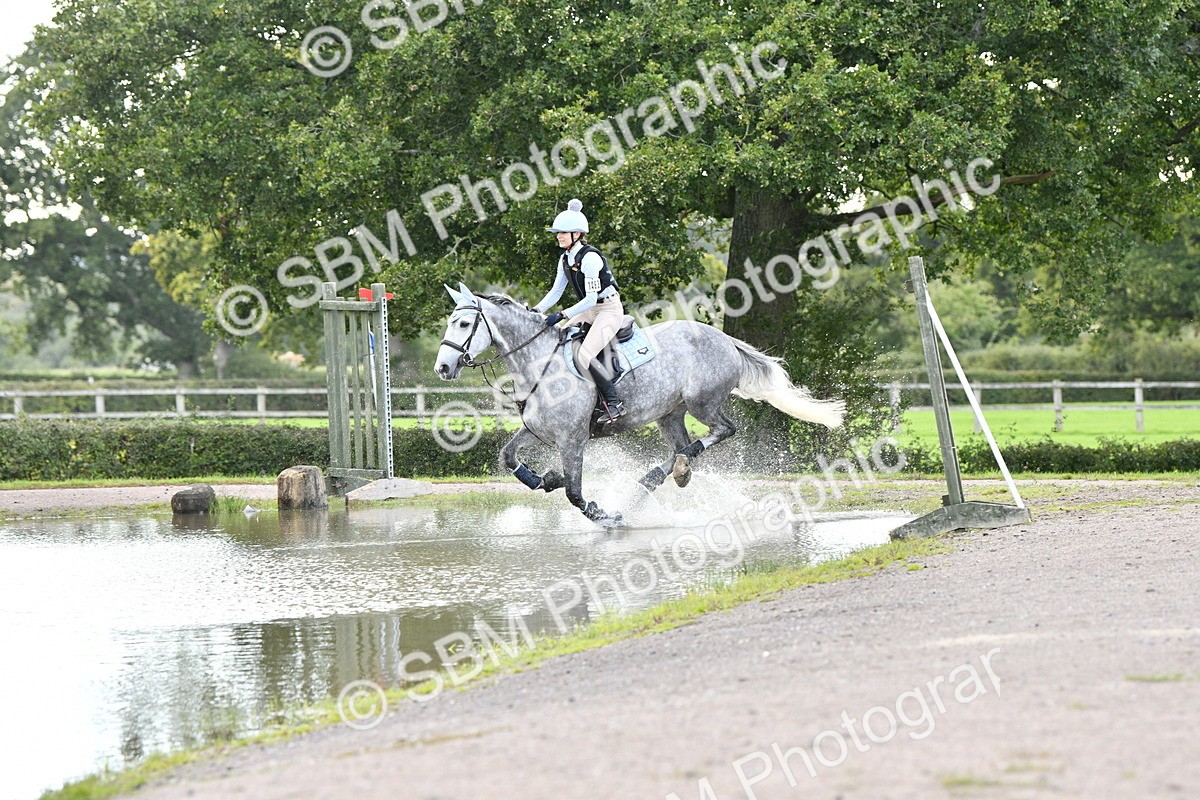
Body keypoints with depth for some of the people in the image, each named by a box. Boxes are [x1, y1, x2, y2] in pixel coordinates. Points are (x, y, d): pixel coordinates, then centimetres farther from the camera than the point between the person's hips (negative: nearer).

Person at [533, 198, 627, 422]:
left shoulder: (590, 258, -23)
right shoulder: (565, 259, 5)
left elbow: (591, 298, -25)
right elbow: (556, 291, 12)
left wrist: (562, 315, -29)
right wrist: (536, 311, -2)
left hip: (609, 310, -10)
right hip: (589, 311, 10)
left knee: (583, 356, -25)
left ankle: (614, 404, -18)